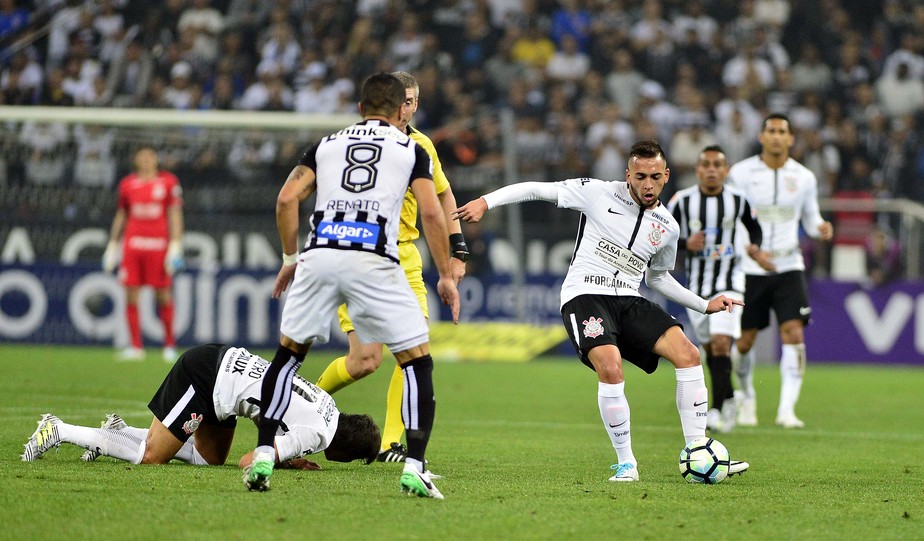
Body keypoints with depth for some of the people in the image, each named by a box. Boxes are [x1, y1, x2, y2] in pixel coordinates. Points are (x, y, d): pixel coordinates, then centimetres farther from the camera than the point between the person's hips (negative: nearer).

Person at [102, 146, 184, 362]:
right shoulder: (127, 184, 11)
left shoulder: (168, 182, 3)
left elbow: (175, 215, 1)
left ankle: (170, 345, 10)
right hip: (132, 244, 2)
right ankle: (135, 346, 3)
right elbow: (120, 216, 19)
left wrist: (175, 246, -7)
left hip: (159, 244, -2)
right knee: (131, 295, -2)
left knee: (164, 296, -1)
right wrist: (112, 246, 17)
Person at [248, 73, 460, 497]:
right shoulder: (412, 150, 15)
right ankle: (414, 467, -4)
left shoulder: (327, 144, 22)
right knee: (417, 362, 7)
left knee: (288, 354, 19)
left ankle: (262, 459, 13)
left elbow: (286, 200, 10)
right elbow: (431, 214, 4)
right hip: (374, 261, -2)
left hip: (319, 255, 3)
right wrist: (446, 277, 10)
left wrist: (290, 259, 21)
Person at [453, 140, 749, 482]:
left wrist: (705, 305, 22)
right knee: (610, 367, -30)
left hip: (629, 301, 5)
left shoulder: (668, 228, 11)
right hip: (585, 297, -5)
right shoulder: (600, 194, -2)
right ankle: (626, 463, -15)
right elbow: (538, 190, 2)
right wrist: (486, 201, -8)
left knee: (688, 353, -15)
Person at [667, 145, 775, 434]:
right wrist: (686, 244, -19)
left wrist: (755, 248, -4)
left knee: (721, 342, -18)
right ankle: (728, 399, 32)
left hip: (729, 282, -2)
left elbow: (754, 226, 16)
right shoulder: (682, 200, -6)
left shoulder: (738, 200, -3)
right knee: (710, 347, 10)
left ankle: (717, 409, -17)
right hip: (696, 285, 2)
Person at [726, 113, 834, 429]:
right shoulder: (741, 174, -3)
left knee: (794, 334, -15)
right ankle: (747, 396, 32)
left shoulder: (804, 177, 4)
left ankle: (786, 409, -15)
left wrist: (821, 228, -7)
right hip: (749, 269, -1)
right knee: (745, 341, 4)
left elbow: (810, 218, 15)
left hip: (788, 267, 1)